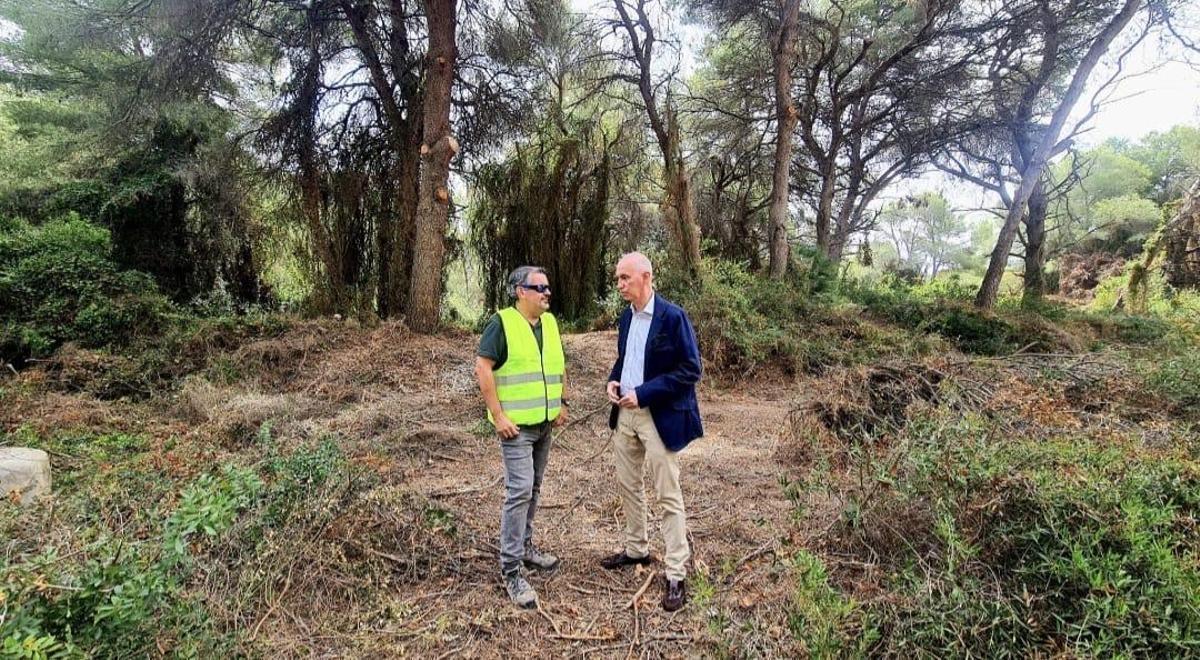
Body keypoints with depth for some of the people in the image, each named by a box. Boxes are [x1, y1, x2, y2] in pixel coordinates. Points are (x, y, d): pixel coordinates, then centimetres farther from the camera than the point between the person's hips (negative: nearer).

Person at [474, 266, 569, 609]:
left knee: (533, 488, 16)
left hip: (545, 423, 7)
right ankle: (511, 568, -1)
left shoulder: (550, 322, 9)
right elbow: (482, 367, -17)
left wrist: (563, 404, 11)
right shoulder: (502, 323, -12)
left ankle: (525, 546, 33)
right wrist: (498, 415, -19)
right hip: (516, 425, -7)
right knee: (519, 491, -10)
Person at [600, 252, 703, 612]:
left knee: (668, 497, 0)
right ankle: (636, 549, 38)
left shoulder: (672, 316, -15)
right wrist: (613, 380, 0)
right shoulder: (626, 317, 8)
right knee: (627, 485, 18)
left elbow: (691, 369, -17)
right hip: (625, 413, 8)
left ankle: (676, 575, 10)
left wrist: (643, 393, -21)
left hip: (659, 417, -8)